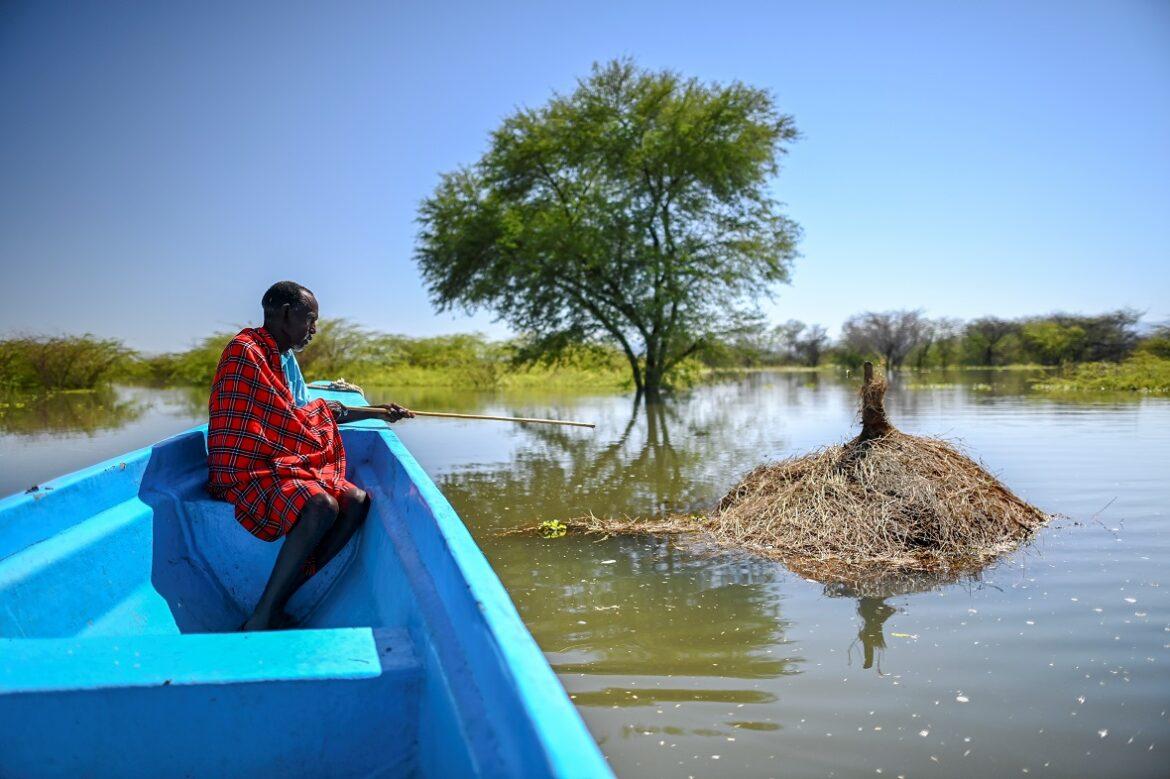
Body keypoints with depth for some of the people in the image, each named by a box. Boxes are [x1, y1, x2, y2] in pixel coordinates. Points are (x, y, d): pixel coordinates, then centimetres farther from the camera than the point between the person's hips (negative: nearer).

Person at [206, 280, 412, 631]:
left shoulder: (285, 357, 17)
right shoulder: (246, 351, -12)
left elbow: (307, 413, 29)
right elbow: (285, 419, -17)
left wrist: (377, 412, 31)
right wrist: (325, 409, 5)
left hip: (282, 465, 9)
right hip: (245, 471, -9)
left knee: (358, 501, -10)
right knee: (322, 506, -33)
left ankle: (277, 603, -14)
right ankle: (260, 620, -26)